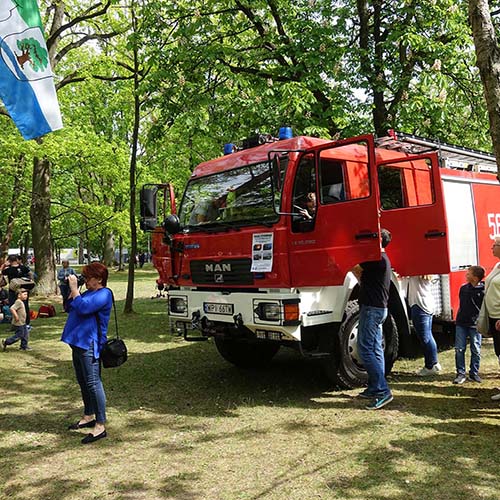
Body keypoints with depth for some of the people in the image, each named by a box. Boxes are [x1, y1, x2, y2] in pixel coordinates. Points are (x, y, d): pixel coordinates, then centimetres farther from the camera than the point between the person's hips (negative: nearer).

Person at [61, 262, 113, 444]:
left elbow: (83, 307, -25)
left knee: (93, 383, -9)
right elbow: (69, 307, 21)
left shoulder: (104, 294, -12)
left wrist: (74, 288, -17)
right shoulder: (89, 292, 16)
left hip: (89, 344, -10)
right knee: (83, 382, 18)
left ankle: (100, 426, -5)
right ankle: (89, 416, 33)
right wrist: (71, 289, 8)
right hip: (78, 342, 10)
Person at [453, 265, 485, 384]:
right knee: (459, 349, 2)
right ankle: (460, 373, 9)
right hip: (461, 323, 4)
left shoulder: (483, 291, -11)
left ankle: (474, 373, 20)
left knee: (476, 350, 6)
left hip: (475, 324, -4)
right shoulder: (463, 288, 6)